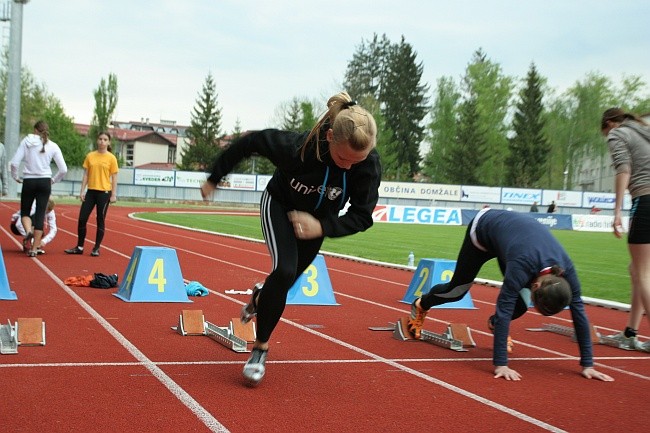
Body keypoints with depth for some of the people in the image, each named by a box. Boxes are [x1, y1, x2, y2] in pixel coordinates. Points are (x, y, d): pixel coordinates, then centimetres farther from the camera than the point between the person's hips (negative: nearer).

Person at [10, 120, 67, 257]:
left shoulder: (26, 142, -1)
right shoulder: (53, 146, 1)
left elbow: (14, 163, -8)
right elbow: (63, 169, -2)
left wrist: (15, 176, 8)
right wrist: (53, 180, 13)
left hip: (29, 181, -1)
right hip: (45, 182, 1)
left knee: (25, 211, 16)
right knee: (40, 214, 4)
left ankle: (28, 231, -16)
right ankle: (34, 249, 2)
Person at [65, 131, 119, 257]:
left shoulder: (111, 158, -2)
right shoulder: (90, 156, 7)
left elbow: (114, 178, -2)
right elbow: (86, 174, 9)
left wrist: (113, 195, -7)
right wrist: (82, 191, 2)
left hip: (104, 192, -3)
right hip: (91, 191, 4)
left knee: (100, 220, 2)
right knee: (82, 218, 2)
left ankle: (96, 248, 11)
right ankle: (79, 247, 14)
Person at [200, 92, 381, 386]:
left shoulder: (369, 165, -33)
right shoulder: (297, 146, -39)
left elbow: (361, 217, -22)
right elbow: (251, 141, -21)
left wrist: (322, 227, -37)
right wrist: (214, 178, -10)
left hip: (316, 220, 3)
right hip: (279, 205, -3)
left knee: (286, 281, 12)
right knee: (285, 270, -24)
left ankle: (260, 297, 51)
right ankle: (261, 347, -6)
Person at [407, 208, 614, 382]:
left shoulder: (566, 270, -30)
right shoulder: (522, 266, -44)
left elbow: (579, 313, -24)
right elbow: (504, 310, -44)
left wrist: (588, 365, -25)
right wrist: (500, 364, -47)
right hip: (484, 226, -4)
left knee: (519, 306, -10)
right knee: (457, 290, 11)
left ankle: (494, 323, 24)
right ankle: (420, 305, 42)